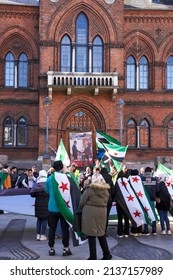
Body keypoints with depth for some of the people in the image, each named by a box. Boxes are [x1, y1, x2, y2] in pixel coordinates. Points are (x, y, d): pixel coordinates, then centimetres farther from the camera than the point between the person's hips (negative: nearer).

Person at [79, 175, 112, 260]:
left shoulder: (89, 190, -8)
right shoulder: (106, 191, 7)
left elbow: (82, 202, -5)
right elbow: (106, 202, 6)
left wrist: (82, 209, 14)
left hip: (90, 212, -5)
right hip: (102, 212, 5)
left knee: (91, 235, 2)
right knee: (101, 234, 17)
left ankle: (93, 256, 5)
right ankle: (107, 254, 21)